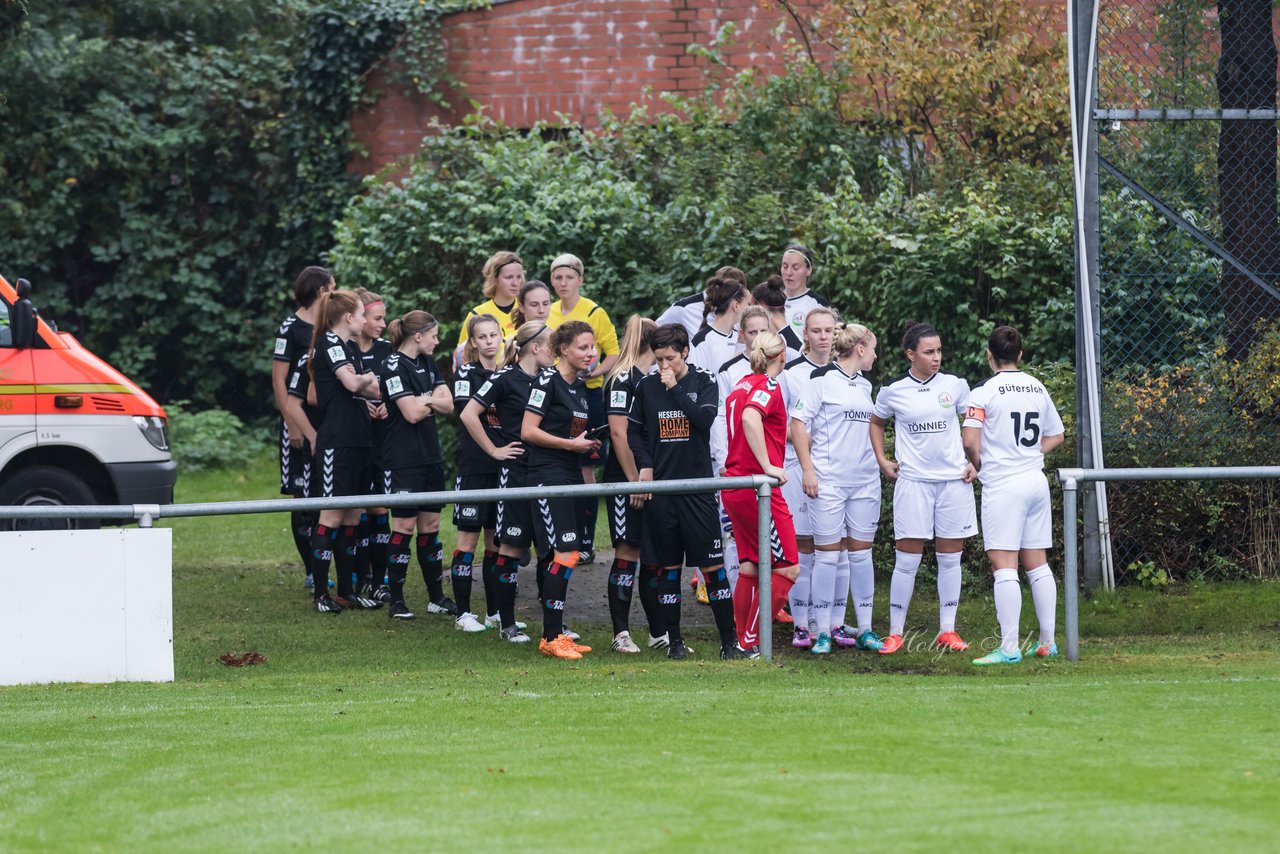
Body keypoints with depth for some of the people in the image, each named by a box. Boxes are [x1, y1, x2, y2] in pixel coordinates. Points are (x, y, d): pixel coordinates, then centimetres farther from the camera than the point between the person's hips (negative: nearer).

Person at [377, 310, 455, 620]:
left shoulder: (427, 364, 13)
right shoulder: (394, 366, -13)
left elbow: (448, 404, 6)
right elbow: (412, 413, -18)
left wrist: (424, 400, -11)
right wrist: (434, 402, 0)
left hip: (430, 455, 8)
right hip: (404, 460, -8)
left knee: (430, 525, 11)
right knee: (404, 526, -5)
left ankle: (437, 597, 16)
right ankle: (396, 600, 0)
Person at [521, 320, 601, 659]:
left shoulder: (580, 386, 15)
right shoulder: (548, 380, -10)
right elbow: (528, 431, -16)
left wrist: (589, 445, 11)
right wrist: (572, 443, -13)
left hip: (572, 474, 9)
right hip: (548, 474, -9)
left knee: (565, 557, 9)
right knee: (565, 554, -15)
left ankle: (555, 634, 14)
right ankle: (551, 637, -12)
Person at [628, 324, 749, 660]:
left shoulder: (703, 382, 1)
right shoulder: (647, 386, 6)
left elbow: (705, 419, -15)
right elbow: (634, 430, 14)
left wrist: (675, 389, -14)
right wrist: (645, 464, 1)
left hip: (698, 486, -2)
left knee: (713, 564, -4)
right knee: (668, 567, 5)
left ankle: (729, 641, 0)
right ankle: (674, 641, 12)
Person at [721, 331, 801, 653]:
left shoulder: (741, 386, 14)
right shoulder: (768, 386, -11)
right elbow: (750, 418, -30)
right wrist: (767, 465, -27)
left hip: (733, 487, 9)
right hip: (757, 489, -9)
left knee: (749, 567, 14)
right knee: (786, 567, -4)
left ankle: (742, 640, 15)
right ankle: (751, 642, -8)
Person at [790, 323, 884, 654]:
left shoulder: (864, 385, 15)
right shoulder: (822, 379, -6)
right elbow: (798, 423, -8)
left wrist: (879, 461, 22)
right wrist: (807, 470, -13)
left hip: (864, 478, 6)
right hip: (829, 480, -6)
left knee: (860, 553, 7)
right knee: (828, 554, -4)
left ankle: (864, 629, 12)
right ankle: (823, 632, 0)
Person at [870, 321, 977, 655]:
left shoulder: (955, 386, 3)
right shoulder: (893, 392, 1)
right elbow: (876, 423, 19)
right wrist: (882, 460, 9)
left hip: (954, 480, 2)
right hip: (913, 482, -1)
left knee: (950, 558, 5)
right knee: (906, 559, -4)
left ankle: (947, 630, 13)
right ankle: (895, 633, 4)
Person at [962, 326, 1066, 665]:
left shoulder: (984, 391, -9)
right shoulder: (1038, 388, 10)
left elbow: (969, 441, -16)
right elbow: (1055, 436, 19)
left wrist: (979, 464, 3)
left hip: (1003, 485, -6)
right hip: (1036, 481, 6)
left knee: (1003, 565, -7)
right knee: (1037, 563, 12)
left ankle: (1009, 647, -12)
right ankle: (1047, 641, 14)